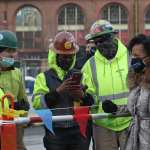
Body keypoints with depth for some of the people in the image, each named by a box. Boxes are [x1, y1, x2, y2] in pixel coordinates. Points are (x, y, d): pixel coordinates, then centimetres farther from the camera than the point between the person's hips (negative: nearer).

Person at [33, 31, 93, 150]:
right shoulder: (44, 77, 5)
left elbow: (93, 103, 9)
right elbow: (37, 103, -9)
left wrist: (83, 96, -13)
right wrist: (58, 91, -20)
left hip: (79, 131, 2)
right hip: (55, 132, -2)